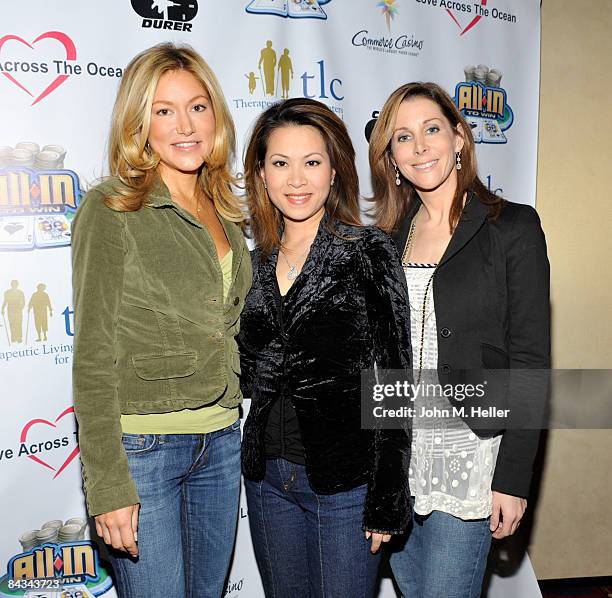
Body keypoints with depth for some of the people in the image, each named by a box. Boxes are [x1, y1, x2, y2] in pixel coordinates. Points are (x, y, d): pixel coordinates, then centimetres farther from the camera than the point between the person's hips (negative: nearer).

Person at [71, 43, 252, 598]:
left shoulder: (223, 209, 9)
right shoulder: (111, 208, -9)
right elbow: (94, 353, -11)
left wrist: (228, 423, 11)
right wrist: (108, 483, -14)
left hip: (221, 441, 6)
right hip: (140, 444, -6)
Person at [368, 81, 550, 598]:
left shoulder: (513, 226, -6)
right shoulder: (389, 236, 8)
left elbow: (530, 362, -9)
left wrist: (514, 478, -12)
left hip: (469, 453, -5)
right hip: (393, 452, 5)